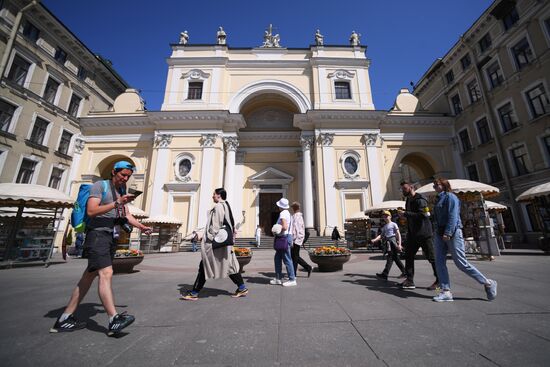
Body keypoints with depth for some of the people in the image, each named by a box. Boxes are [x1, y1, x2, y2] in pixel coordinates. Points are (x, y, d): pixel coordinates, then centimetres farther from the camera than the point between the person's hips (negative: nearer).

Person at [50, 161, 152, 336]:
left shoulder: (122, 191, 20)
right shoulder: (100, 185, -3)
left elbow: (126, 215, 18)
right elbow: (91, 211, -14)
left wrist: (141, 226, 7)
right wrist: (116, 203, -21)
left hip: (112, 237, 8)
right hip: (98, 234, -8)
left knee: (89, 276, 10)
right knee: (106, 273, -17)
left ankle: (65, 319, 19)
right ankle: (114, 319, -21)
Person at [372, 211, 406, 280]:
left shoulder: (393, 224, 3)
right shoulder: (384, 227, 20)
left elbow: (398, 234, -3)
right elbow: (381, 235, 12)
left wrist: (399, 244, -13)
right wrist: (374, 240, -5)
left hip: (392, 241, -7)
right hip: (387, 242, 7)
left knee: (390, 257, -11)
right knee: (395, 258, 11)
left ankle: (384, 274, -18)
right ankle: (404, 272, 25)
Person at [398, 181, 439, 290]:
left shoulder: (420, 200, -15)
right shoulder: (408, 200, 15)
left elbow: (423, 215, -27)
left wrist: (405, 213, -24)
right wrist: (403, 215, 3)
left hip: (424, 234, -9)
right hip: (413, 234, 9)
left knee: (431, 257, 3)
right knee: (408, 256, 7)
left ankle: (439, 281, 18)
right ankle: (410, 281, 13)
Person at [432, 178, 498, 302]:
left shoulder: (450, 197, -5)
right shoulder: (439, 199, 20)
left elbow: (453, 216, -16)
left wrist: (448, 233, -24)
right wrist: (440, 233, 16)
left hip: (452, 233, -8)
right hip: (440, 234, 8)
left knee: (461, 263, -3)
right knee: (439, 262, 0)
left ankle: (488, 283, 18)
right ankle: (446, 292, 2)